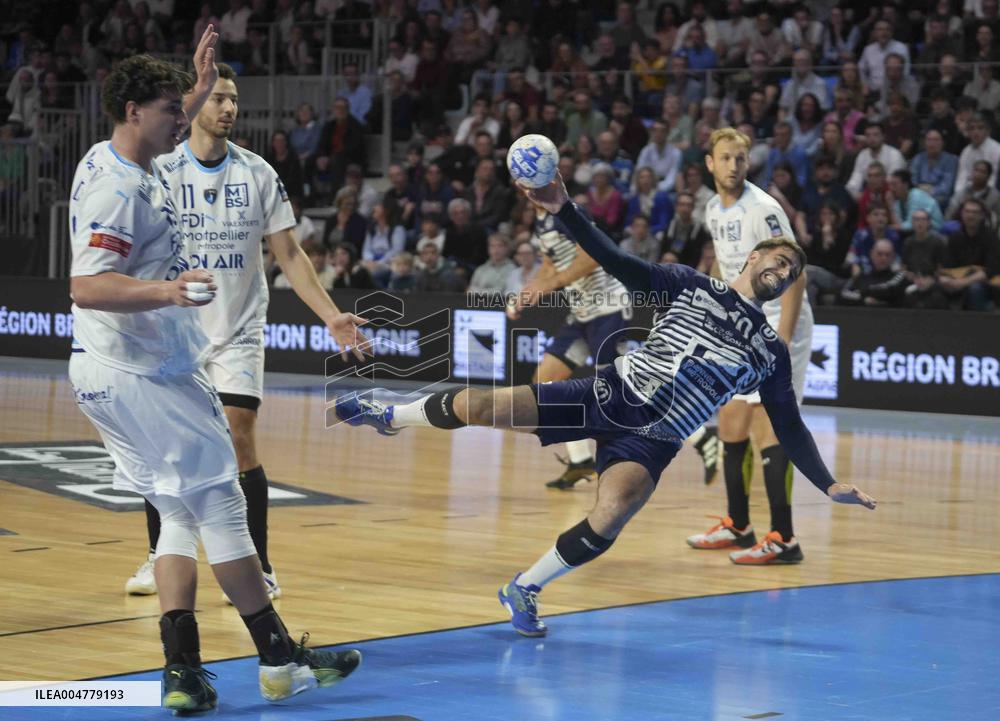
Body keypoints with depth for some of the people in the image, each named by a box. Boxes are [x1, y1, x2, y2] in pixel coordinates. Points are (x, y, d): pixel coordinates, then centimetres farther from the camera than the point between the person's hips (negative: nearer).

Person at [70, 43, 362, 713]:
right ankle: (281, 660, -1)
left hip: (141, 371, 11)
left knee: (184, 515, 9)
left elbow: (165, 133, 38)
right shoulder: (118, 187, -19)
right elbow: (87, 286, -28)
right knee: (219, 504, -6)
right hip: (141, 374, -11)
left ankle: (183, 670, 1)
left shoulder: (121, 161, 12)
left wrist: (199, 89, 35)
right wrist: (165, 291, -41)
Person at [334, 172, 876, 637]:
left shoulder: (770, 353, 11)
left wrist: (829, 484, 4)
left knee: (608, 522, -29)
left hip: (649, 441, 0)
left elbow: (789, 428, 14)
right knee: (480, 406, -12)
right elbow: (618, 263, -1)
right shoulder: (689, 286, 7)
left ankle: (525, 590, -4)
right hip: (609, 393, 0)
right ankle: (388, 417, 19)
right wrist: (564, 211, -15)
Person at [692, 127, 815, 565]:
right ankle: (738, 526, 26)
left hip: (779, 325, -9)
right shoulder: (714, 211, 9)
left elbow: (795, 275, -19)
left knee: (767, 427, -15)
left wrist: (780, 342, -25)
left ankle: (783, 540, -14)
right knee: (731, 427, 13)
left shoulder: (762, 209, -16)